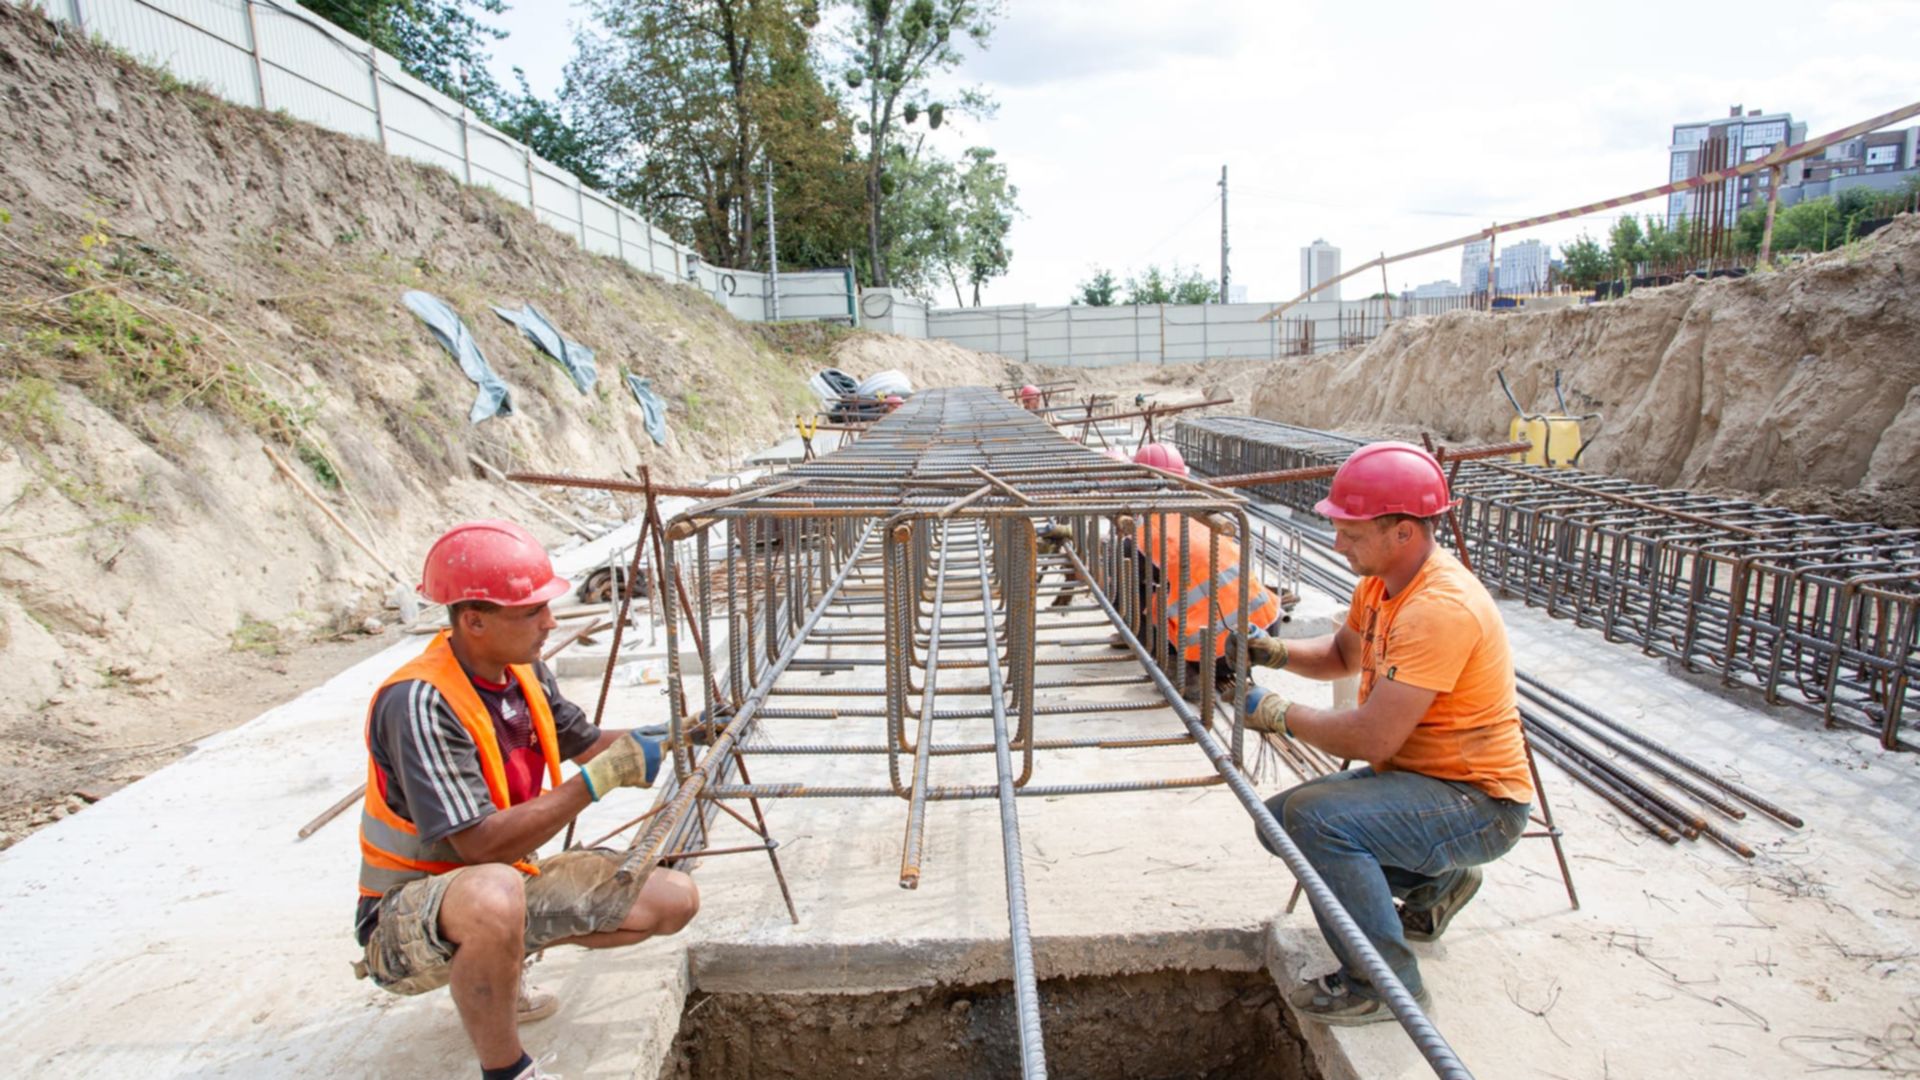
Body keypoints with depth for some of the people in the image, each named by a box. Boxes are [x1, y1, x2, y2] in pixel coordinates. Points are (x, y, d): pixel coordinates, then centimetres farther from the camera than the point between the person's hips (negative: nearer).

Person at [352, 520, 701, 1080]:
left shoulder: (523, 671, -3)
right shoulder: (419, 703, -28)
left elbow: (585, 742, 11)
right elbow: (483, 846, -33)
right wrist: (601, 778, -30)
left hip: (514, 880, 8)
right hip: (409, 918, -8)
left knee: (674, 898, -2)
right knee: (494, 895, -43)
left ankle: (498, 974, 17)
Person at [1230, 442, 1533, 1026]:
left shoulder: (1440, 609, -30)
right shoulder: (1381, 578, 0)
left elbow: (1371, 739, -32)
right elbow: (1344, 654, 19)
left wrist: (1278, 712, -20)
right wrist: (1277, 652, -1)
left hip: (1477, 802, -10)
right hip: (1414, 775, 10)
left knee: (1315, 816, -30)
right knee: (1278, 821, 8)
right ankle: (1436, 880, 21)